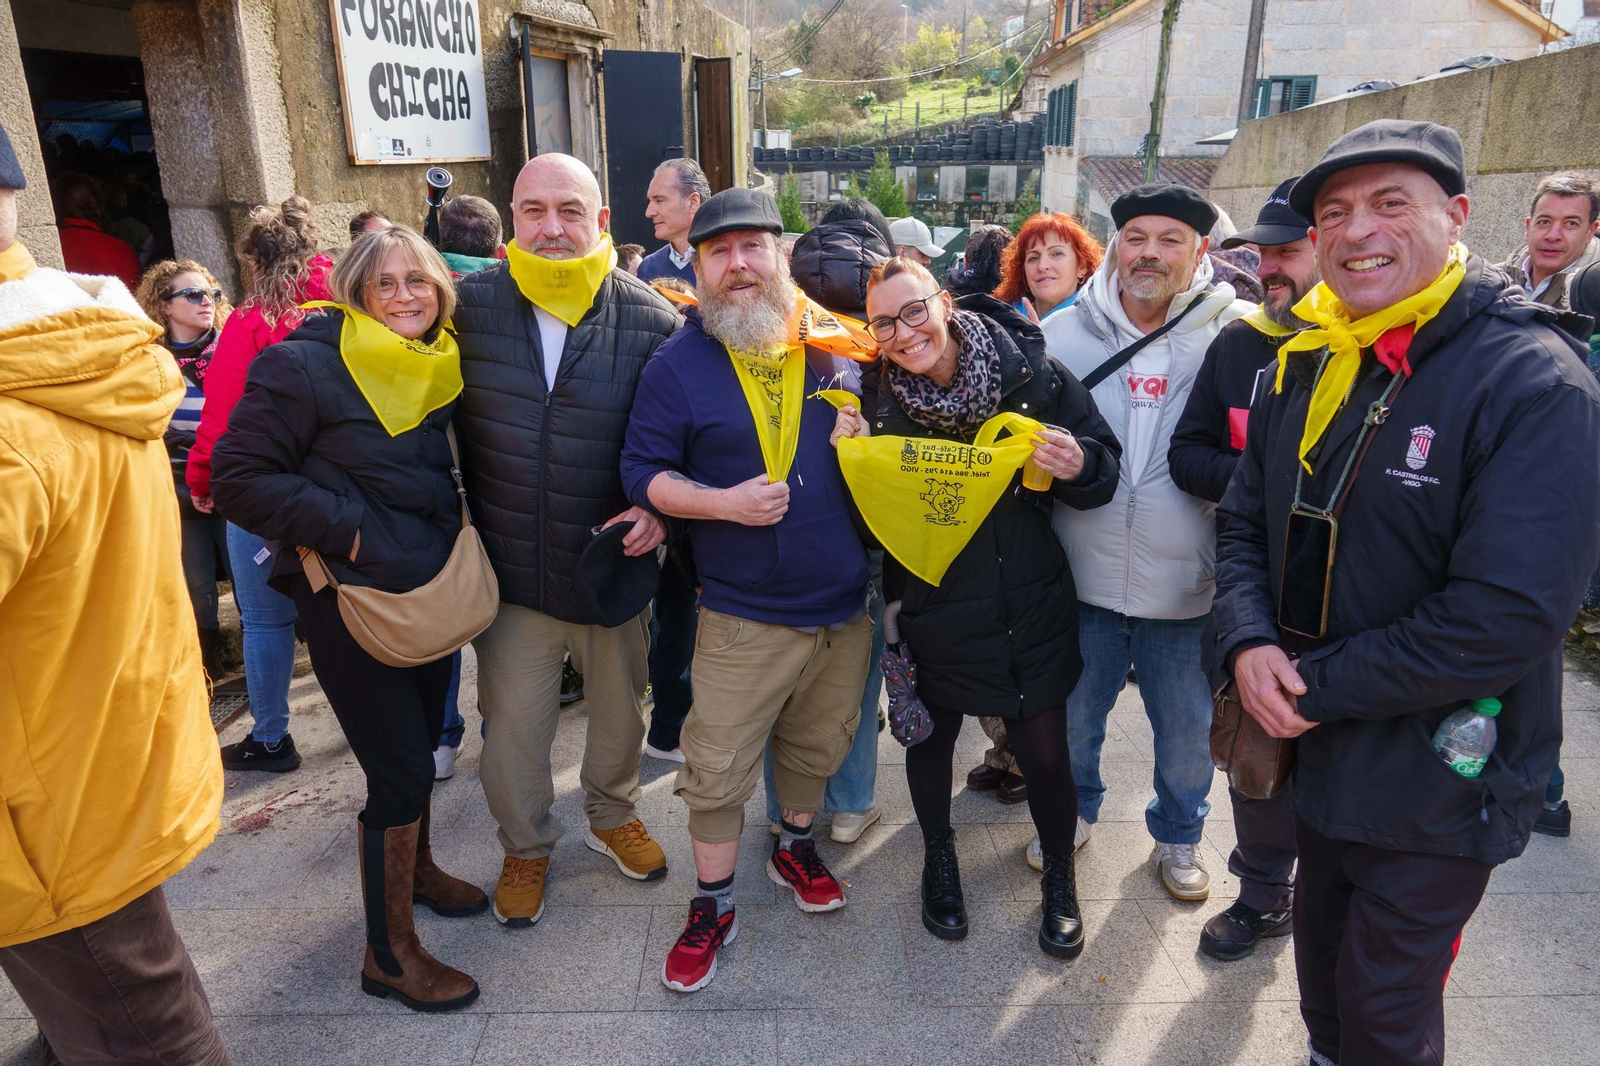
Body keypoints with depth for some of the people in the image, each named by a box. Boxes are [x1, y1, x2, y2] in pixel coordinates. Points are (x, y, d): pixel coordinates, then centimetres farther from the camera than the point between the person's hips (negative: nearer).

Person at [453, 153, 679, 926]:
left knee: (619, 711, 20)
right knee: (512, 724, 13)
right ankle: (526, 846, 40)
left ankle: (612, 815, 48)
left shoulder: (650, 320, -9)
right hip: (510, 569, 0)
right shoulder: (470, 305, -7)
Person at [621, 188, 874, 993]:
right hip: (743, 617, -3)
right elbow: (643, 473, -5)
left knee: (818, 746, 21)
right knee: (717, 768, 4)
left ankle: (795, 845, 47)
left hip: (845, 604, 3)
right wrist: (725, 503, -19)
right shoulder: (677, 365, -6)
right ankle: (712, 905, 26)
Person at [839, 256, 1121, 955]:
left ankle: (1059, 874, 36)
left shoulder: (1030, 372, -12)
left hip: (1030, 604, -1)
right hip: (932, 603, 1)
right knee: (931, 737, 18)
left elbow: (1105, 471, -4)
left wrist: (1078, 465, -26)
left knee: (1045, 754, 6)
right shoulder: (877, 395, -8)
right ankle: (939, 858, 46)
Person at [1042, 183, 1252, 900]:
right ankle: (1074, 812, 47)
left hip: (1186, 583, -1)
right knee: (1073, 716, 19)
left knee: (1188, 732, 17)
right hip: (1084, 573, 1)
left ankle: (1178, 833, 45)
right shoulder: (1063, 333, -1)